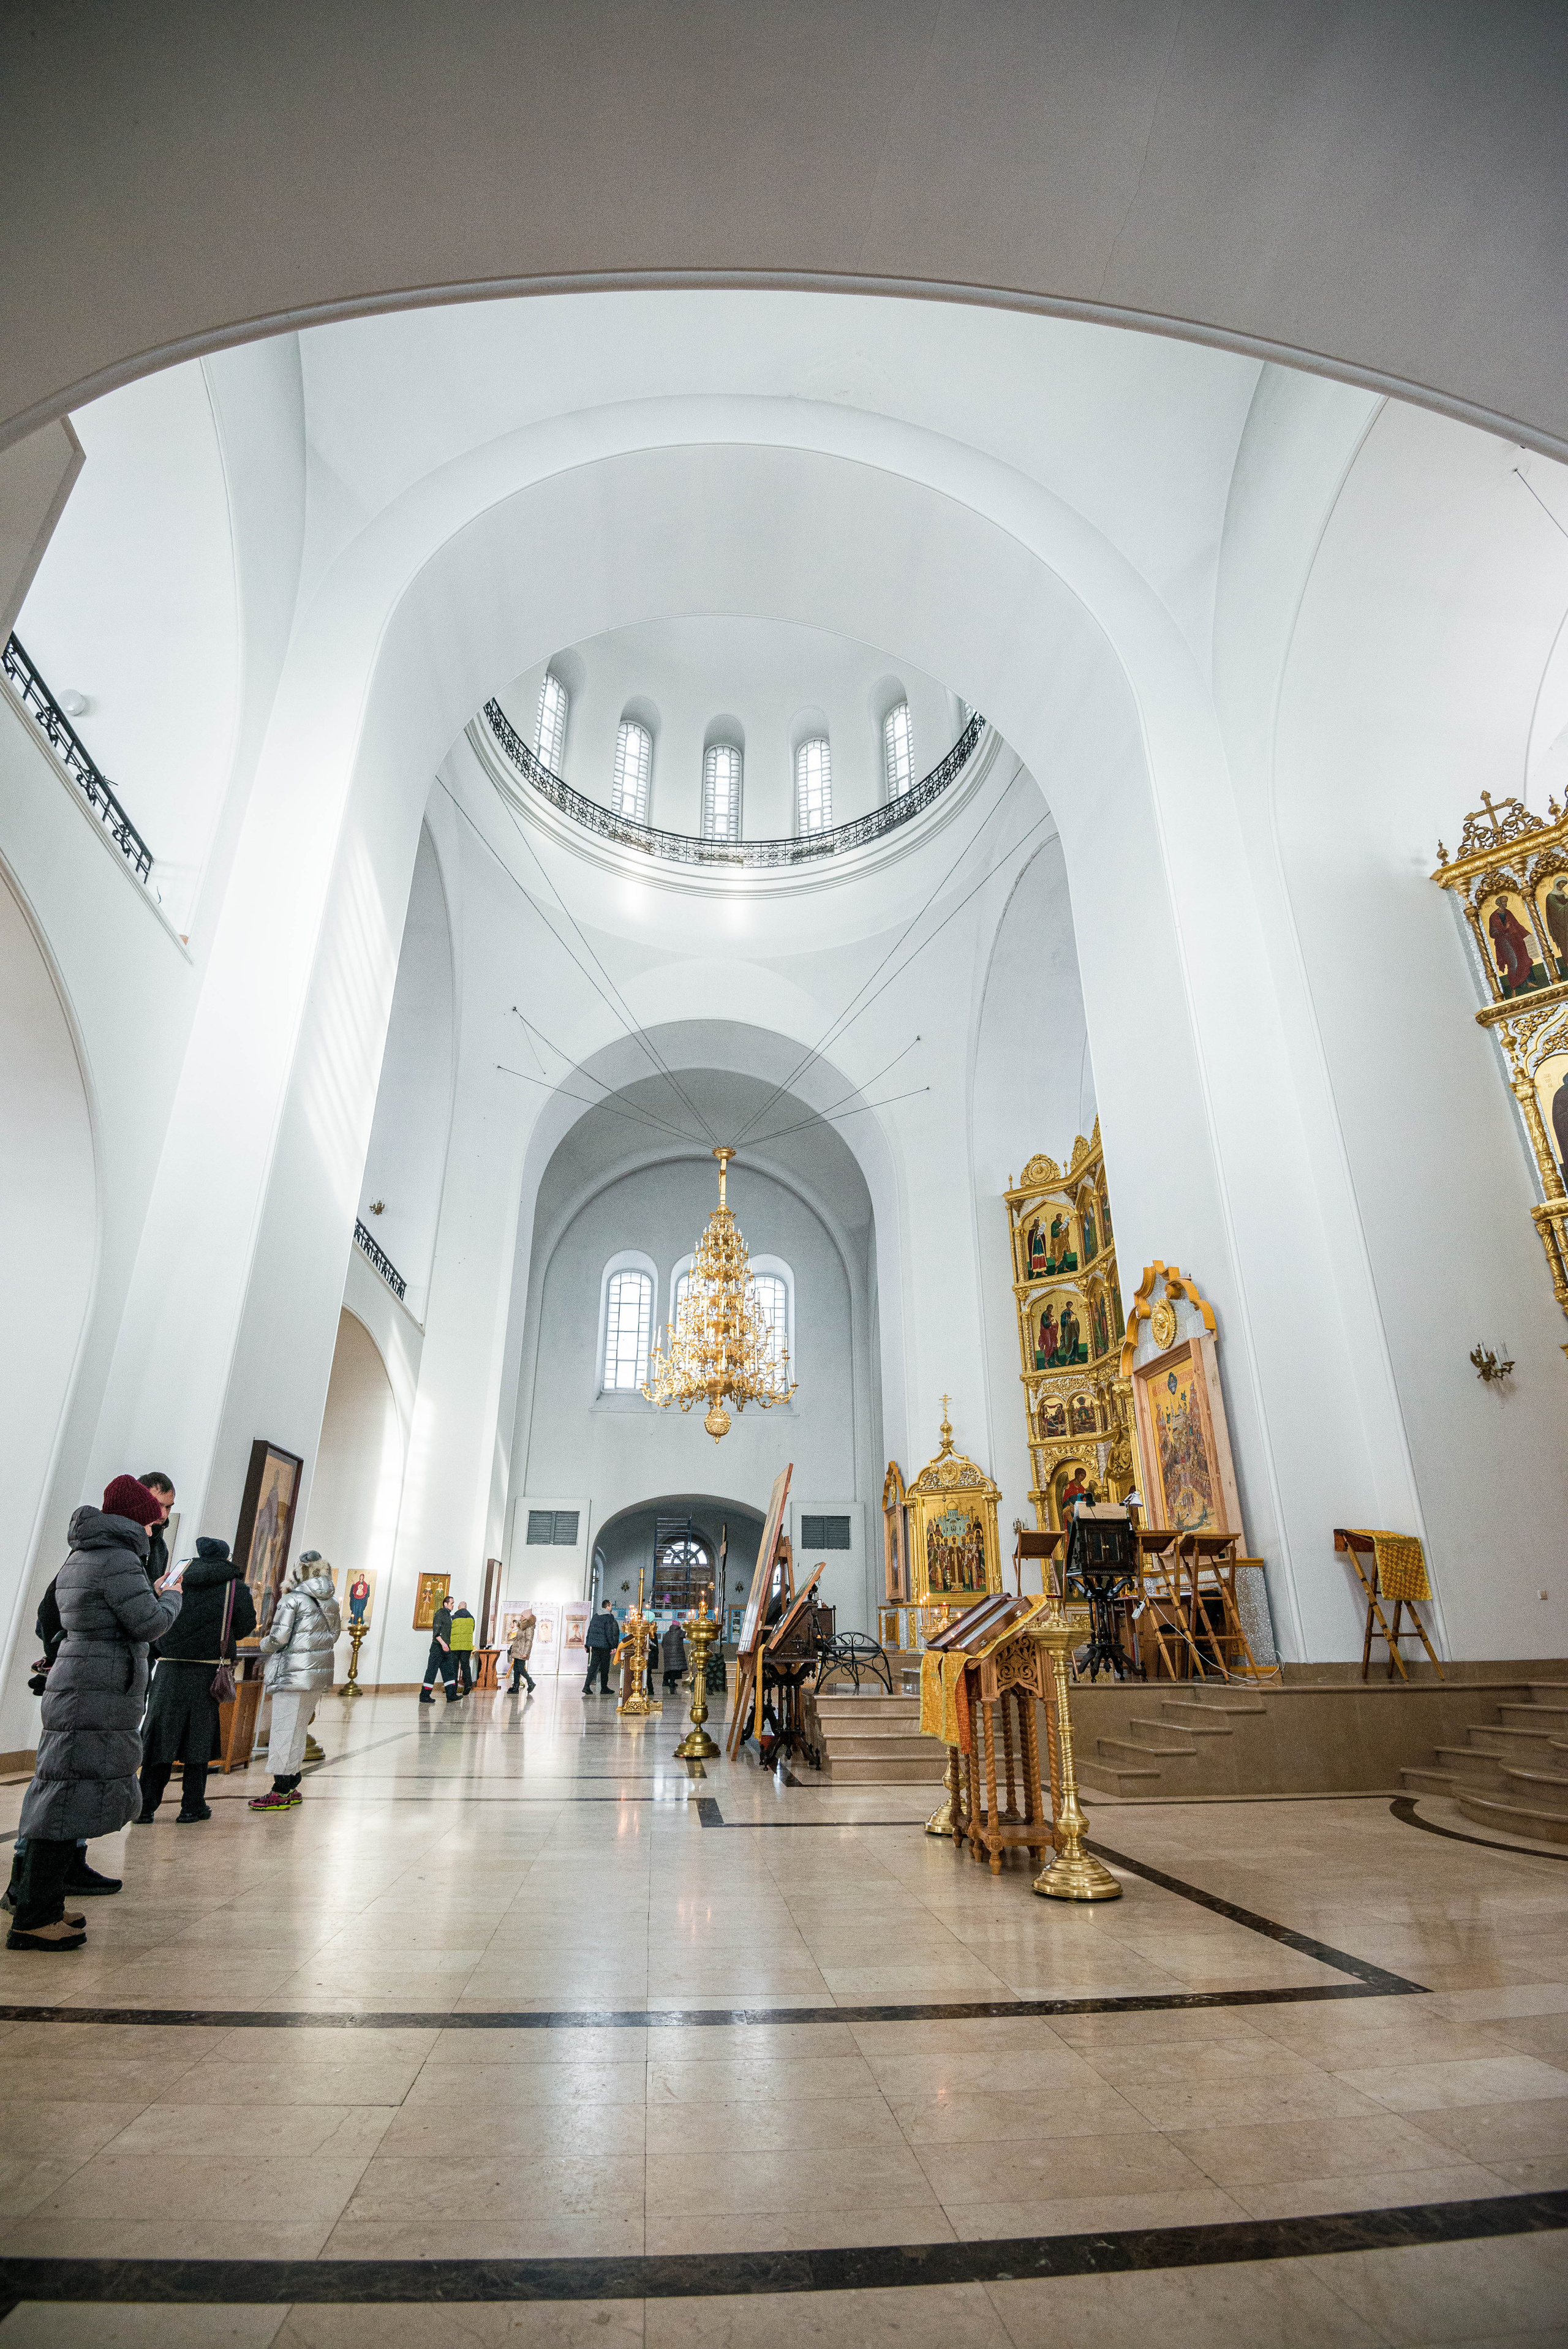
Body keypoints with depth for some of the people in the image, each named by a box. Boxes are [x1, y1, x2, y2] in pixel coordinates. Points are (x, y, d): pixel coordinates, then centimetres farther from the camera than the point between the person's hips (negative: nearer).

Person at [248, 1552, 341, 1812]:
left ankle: (281, 1793, 4)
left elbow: (278, 1638, -12)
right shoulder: (332, 1602, 11)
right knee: (299, 1729, 17)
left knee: (284, 1730, 0)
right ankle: (292, 1787, 23)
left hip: (294, 1673, -7)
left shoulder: (292, 1600, -10)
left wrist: (262, 1644, 8)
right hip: (320, 1671, 7)